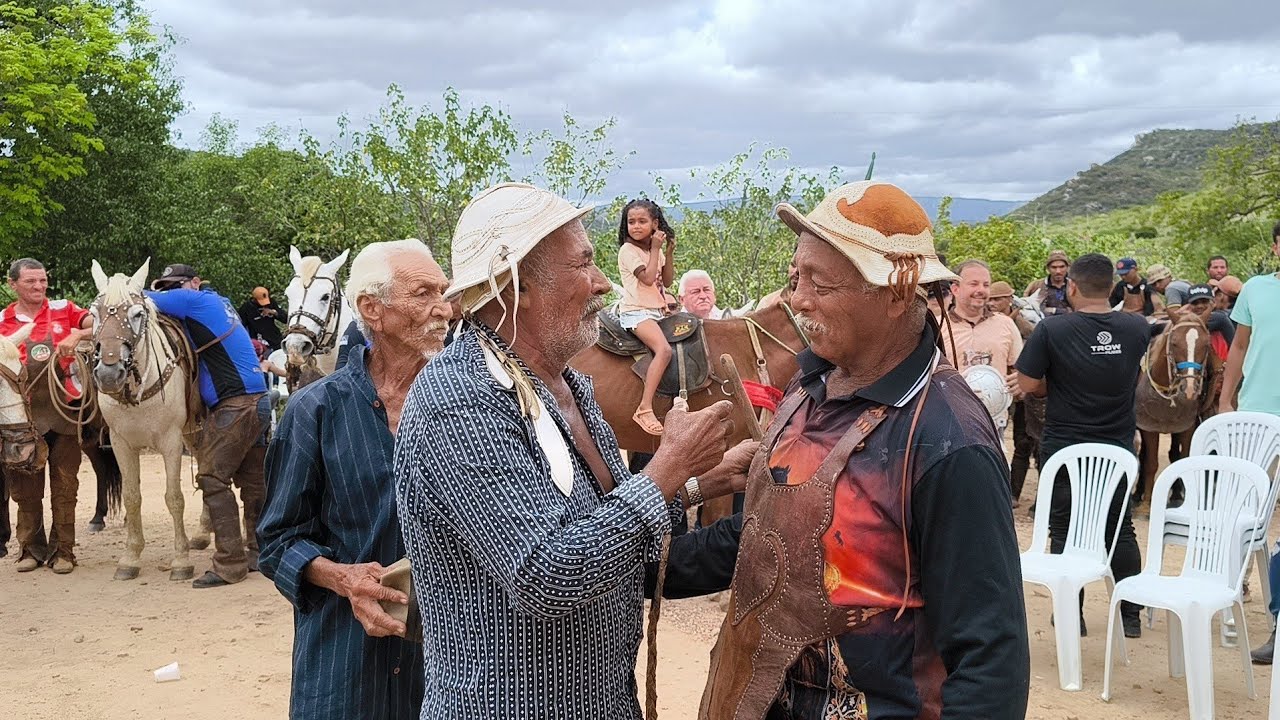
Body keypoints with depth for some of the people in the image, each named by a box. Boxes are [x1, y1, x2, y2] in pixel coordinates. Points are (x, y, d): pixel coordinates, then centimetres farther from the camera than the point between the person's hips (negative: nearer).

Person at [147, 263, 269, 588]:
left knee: (212, 479, -7)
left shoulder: (198, 300, -5)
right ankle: (260, 553, 22)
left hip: (235, 404, -10)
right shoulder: (218, 304, 20)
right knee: (252, 479, 14)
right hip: (257, 400, 10)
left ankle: (229, 565, -7)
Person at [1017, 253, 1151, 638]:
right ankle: (1130, 615, 22)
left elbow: (1029, 385, -14)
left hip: (1064, 449, -3)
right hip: (1118, 447, 3)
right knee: (1121, 530, 16)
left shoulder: (1052, 329, -17)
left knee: (1065, 531, 9)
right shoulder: (1137, 328, -5)